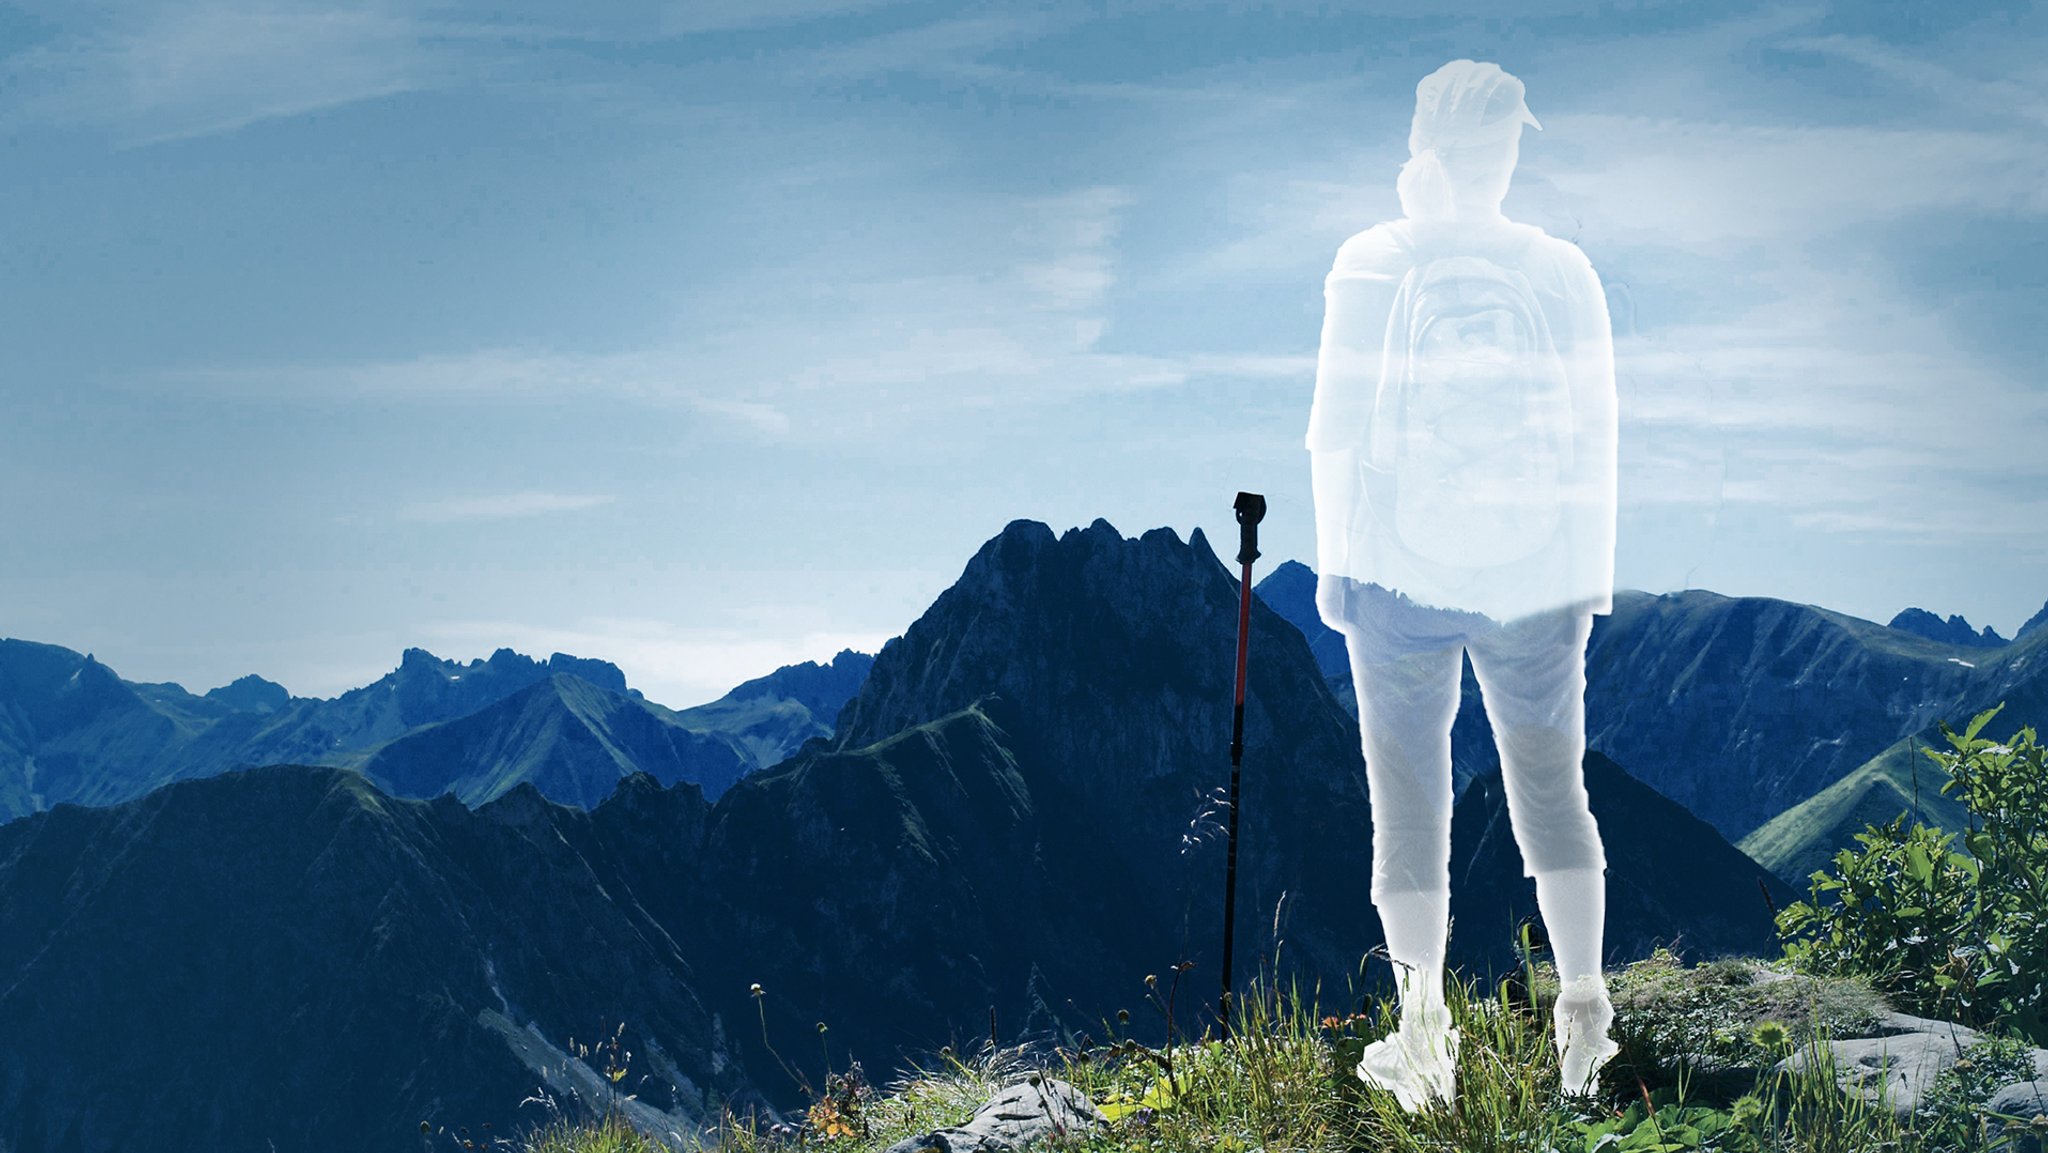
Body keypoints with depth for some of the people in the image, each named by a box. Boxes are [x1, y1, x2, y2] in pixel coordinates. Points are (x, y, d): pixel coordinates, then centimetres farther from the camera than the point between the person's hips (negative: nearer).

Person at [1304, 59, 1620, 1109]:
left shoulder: (1372, 266, -7)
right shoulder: (1563, 271, -1)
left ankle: (1423, 1042, 10)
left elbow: (1336, 428, -5)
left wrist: (1332, 560, 5)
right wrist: (1594, 564, 16)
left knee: (1409, 800, 7)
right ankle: (1583, 1014, 16)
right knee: (1552, 787, 16)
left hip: (1402, 572, -2)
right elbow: (1595, 430, 5)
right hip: (1536, 577, 2)